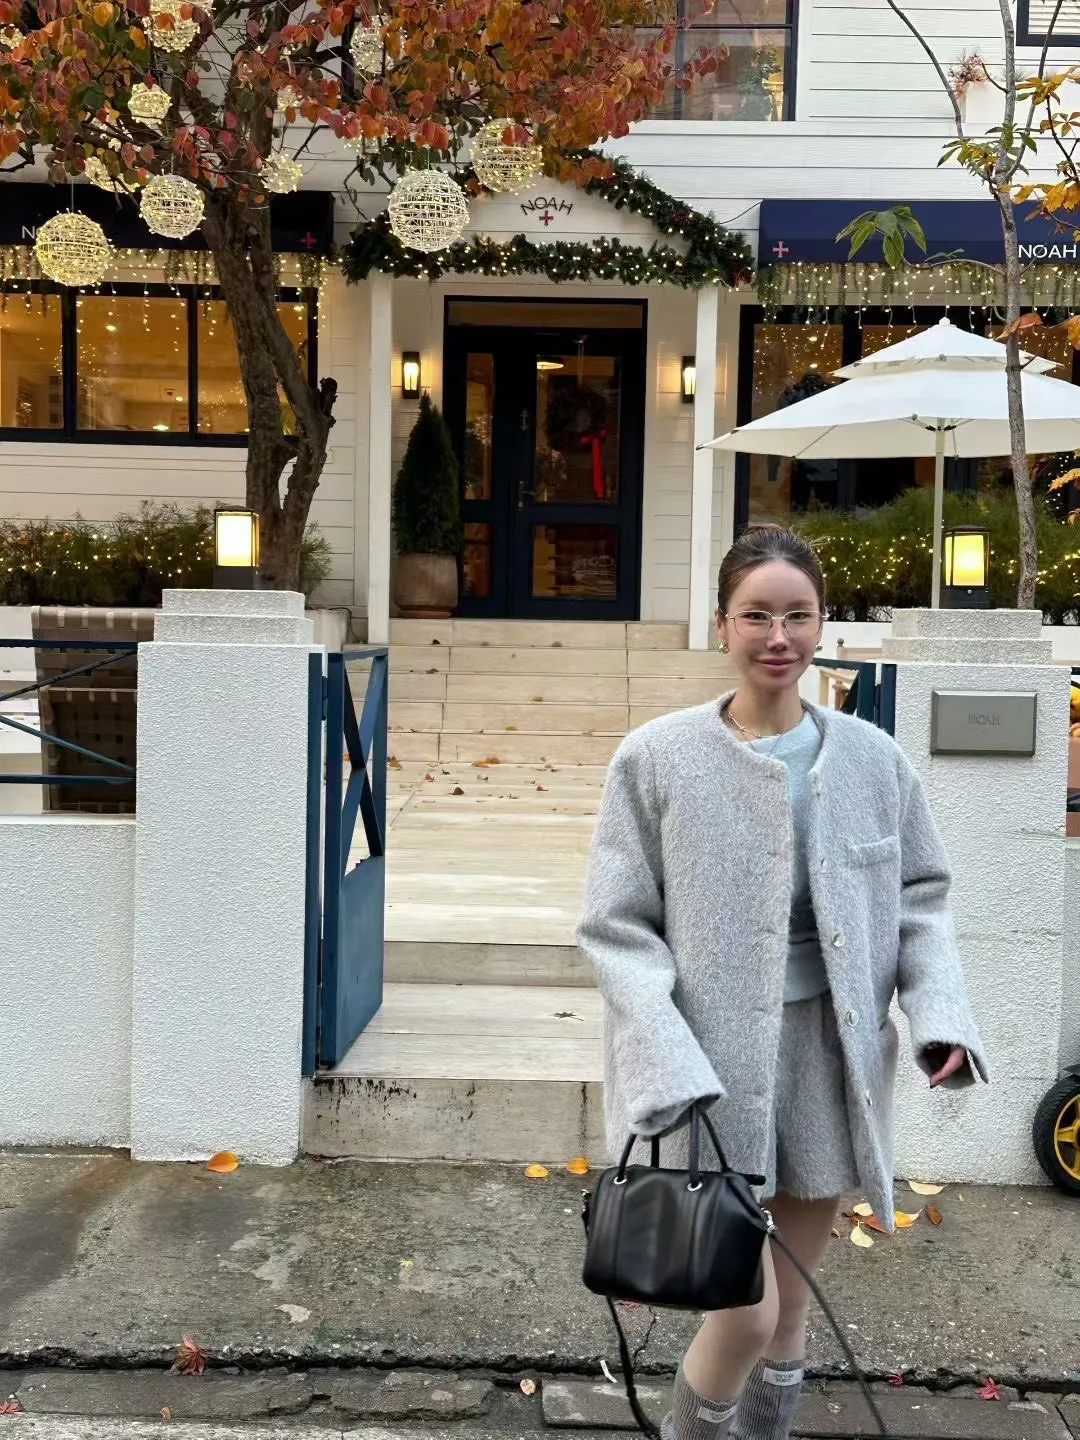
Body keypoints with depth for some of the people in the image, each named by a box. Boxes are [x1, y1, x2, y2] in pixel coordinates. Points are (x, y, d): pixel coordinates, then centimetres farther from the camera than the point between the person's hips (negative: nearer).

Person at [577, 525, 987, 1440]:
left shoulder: (873, 758, 1)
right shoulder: (657, 759, -10)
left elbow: (921, 896, 10)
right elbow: (617, 928, -9)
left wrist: (942, 1014, -5)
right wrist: (671, 1070, -18)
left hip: (831, 1057, 4)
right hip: (714, 1063, -3)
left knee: (793, 1304, 18)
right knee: (747, 1311, -1)